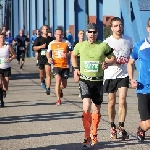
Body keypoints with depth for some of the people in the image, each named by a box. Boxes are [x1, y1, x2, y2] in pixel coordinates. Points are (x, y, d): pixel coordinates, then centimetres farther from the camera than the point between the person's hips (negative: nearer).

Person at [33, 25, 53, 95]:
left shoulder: (51, 39, 8)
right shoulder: (38, 39, 2)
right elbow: (34, 47, -6)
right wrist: (41, 46, -20)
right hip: (41, 58, 1)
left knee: (48, 73, -13)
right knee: (42, 73, 14)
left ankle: (48, 88, -16)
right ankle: (42, 82, 47)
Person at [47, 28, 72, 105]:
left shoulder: (66, 43, 1)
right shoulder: (51, 44, 7)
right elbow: (48, 52, 20)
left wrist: (67, 54, -21)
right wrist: (49, 58, -1)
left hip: (65, 66, 1)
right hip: (56, 65, -1)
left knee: (64, 85, 8)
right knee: (58, 80, -22)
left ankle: (60, 90, 47)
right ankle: (58, 99, -13)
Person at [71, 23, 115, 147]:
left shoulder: (103, 46, -2)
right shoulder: (80, 45, 1)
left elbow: (113, 58, 10)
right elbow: (73, 55, 21)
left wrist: (107, 63, -10)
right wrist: (76, 68, 8)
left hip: (98, 81, 1)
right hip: (84, 80, -1)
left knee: (96, 109, 11)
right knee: (86, 107, -18)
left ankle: (94, 135, 29)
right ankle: (87, 136, -14)